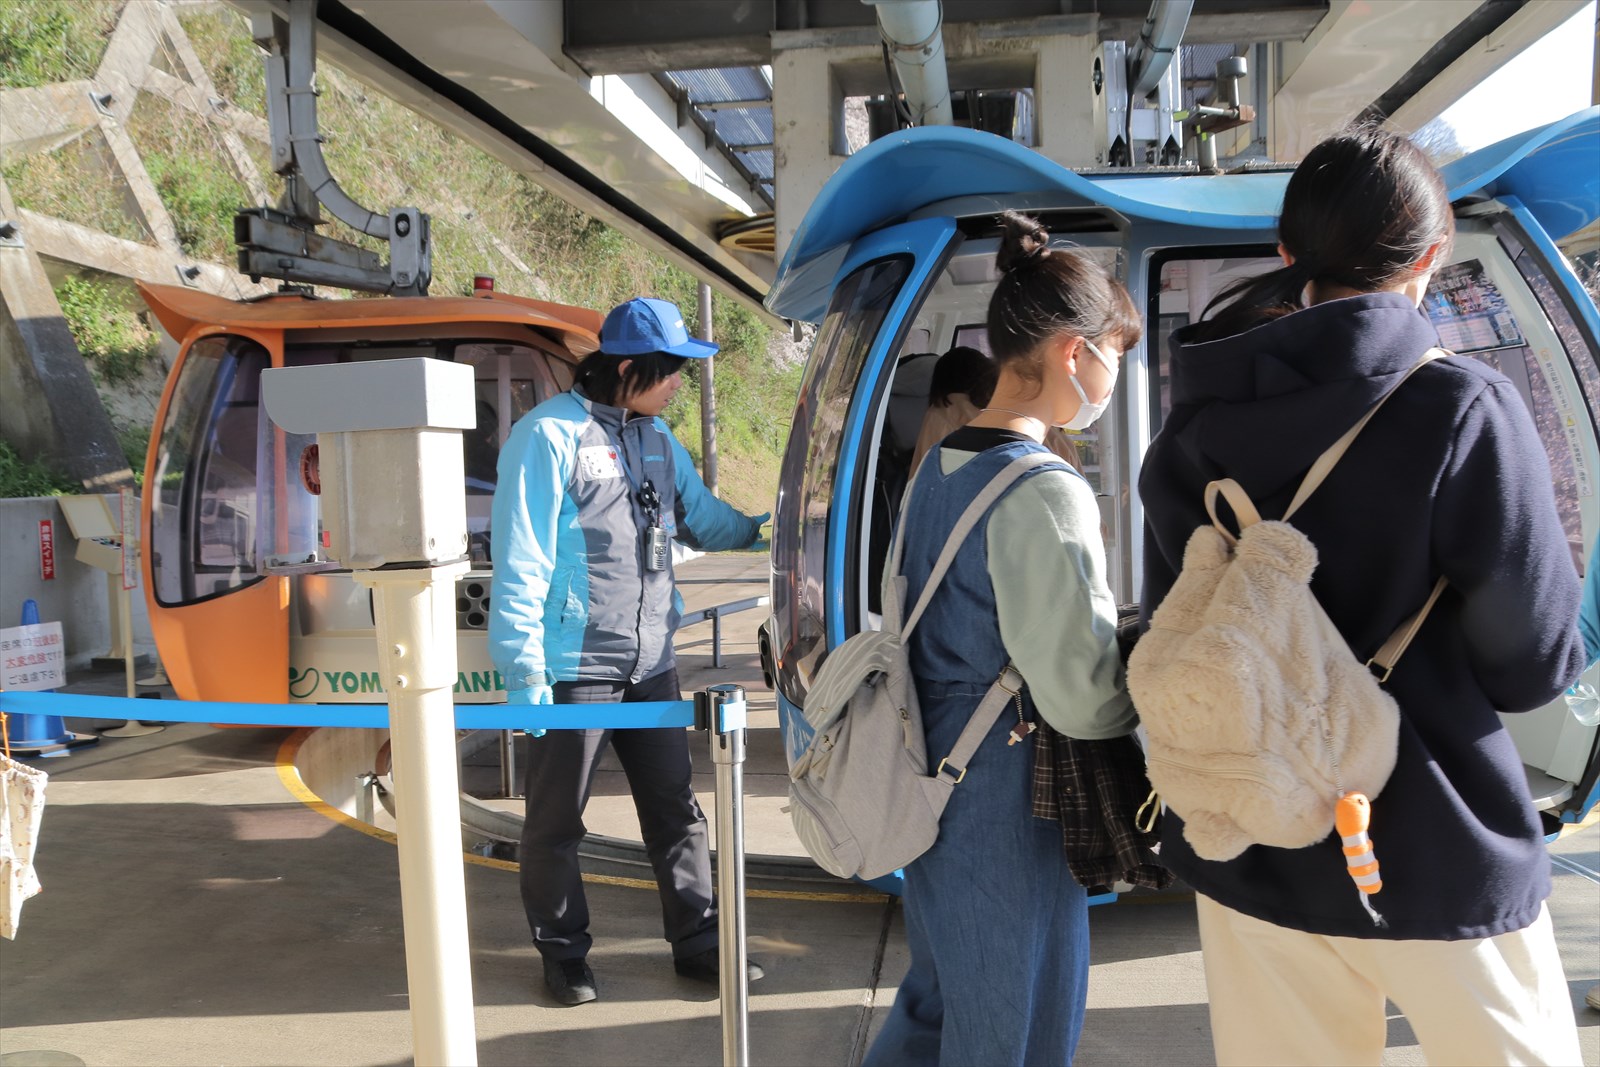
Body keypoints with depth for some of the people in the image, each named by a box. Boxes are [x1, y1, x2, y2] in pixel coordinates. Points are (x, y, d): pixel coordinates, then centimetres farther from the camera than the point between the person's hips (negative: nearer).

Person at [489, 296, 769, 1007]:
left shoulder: (657, 438, 11)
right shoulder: (550, 435, -13)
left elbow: (706, 521, 22)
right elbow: (521, 561, -16)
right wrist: (523, 671, -18)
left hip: (650, 665, 7)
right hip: (573, 671, -7)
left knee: (675, 808, 14)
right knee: (557, 823, 10)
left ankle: (698, 944, 29)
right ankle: (563, 954, 30)